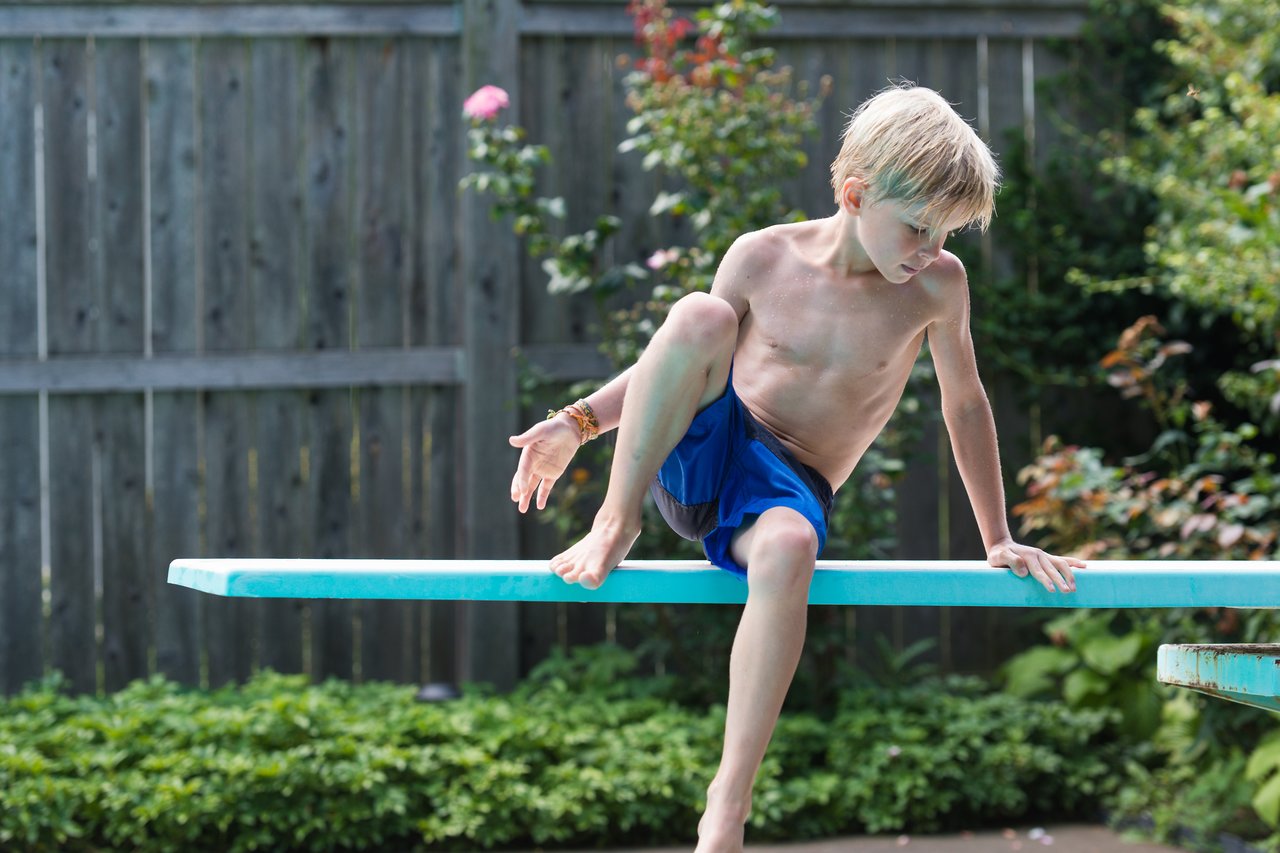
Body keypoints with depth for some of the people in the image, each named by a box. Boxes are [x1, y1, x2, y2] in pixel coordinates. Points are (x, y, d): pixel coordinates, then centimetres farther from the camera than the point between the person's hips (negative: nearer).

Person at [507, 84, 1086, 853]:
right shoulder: (763, 259, -1)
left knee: (788, 550, -42)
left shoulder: (937, 284, -2)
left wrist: (999, 541, 14)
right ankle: (616, 522, -20)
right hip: (700, 454, 1)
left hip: (787, 488, -1)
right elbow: (682, 358, 13)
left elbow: (966, 404, 11)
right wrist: (580, 424, 2)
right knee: (702, 314, -30)